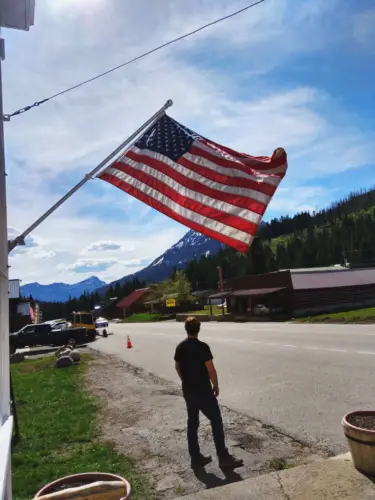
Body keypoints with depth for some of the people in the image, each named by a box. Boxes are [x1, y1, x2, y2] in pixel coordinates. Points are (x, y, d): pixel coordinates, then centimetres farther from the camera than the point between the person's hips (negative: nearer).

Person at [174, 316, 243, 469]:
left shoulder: (180, 347, 2)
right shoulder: (202, 347, -18)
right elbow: (211, 370, -17)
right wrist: (216, 386, -3)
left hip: (187, 391, 7)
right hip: (203, 391, -7)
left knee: (192, 423, 14)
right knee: (216, 422, 3)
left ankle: (195, 458, 21)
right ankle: (224, 458, 8)